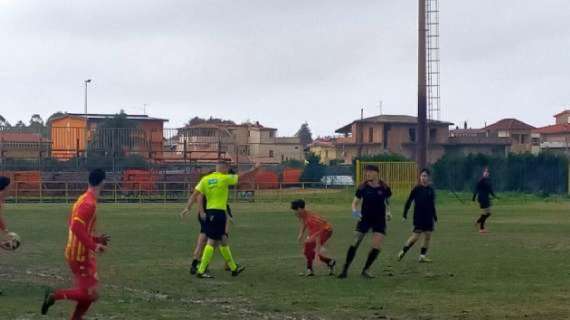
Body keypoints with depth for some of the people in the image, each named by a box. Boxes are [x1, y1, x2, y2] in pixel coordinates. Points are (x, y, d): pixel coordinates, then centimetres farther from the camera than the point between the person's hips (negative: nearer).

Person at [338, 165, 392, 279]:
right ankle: (345, 270, 6)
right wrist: (355, 210, -18)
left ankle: (366, 270, 11)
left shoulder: (384, 187, -7)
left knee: (377, 247, -7)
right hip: (365, 219, 0)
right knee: (355, 243, -5)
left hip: (379, 220, 0)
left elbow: (388, 201, 10)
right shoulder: (363, 187, -6)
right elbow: (355, 202, 1)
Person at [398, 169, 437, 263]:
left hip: (428, 218, 4)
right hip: (418, 217, -4)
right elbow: (408, 202, -2)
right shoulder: (416, 189, -6)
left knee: (428, 236, 1)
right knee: (416, 236, -10)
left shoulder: (431, 190, 6)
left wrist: (435, 217, 16)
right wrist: (405, 215, -5)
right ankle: (403, 252, 4)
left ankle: (423, 256, 8)